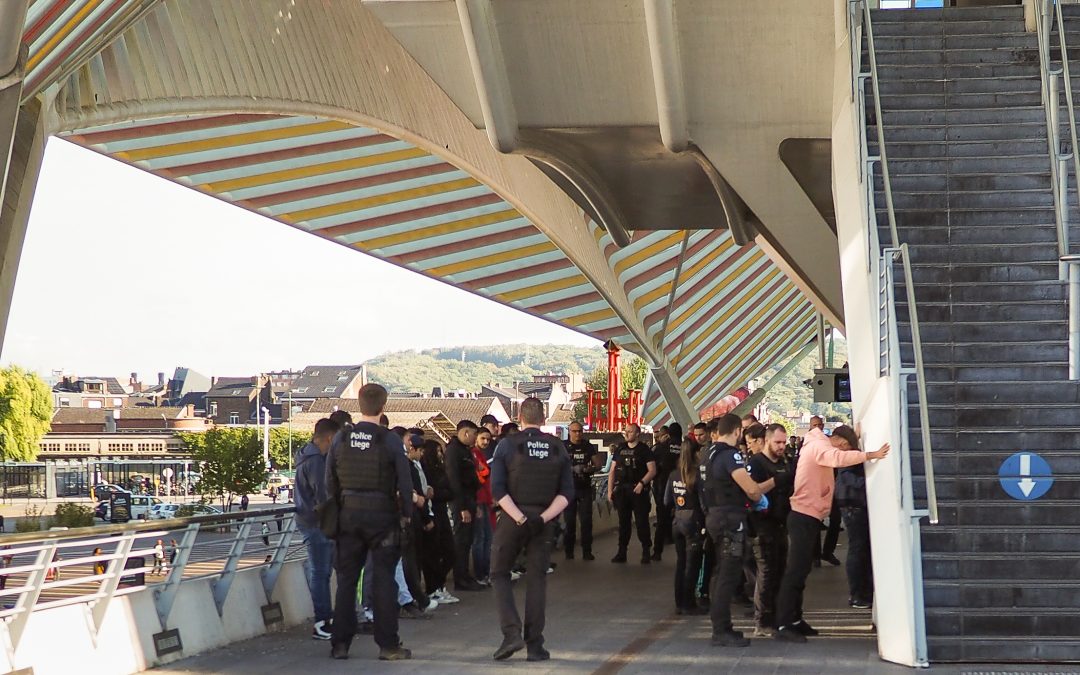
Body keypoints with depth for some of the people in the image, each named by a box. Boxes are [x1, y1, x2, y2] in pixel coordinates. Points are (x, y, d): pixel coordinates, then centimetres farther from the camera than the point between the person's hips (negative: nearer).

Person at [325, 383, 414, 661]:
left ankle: (340, 643, 10)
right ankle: (388, 645, 4)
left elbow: (330, 481, 4)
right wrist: (406, 514, 5)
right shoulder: (390, 440, -10)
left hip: (348, 514, 3)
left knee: (346, 579, 9)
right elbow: (404, 482, -8)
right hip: (382, 515, -3)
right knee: (383, 580, 2)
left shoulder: (341, 438, -1)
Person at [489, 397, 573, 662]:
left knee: (500, 573, 11)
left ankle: (512, 632, -5)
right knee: (537, 579, 9)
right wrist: (543, 518, -10)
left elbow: (497, 489, -12)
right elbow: (566, 493, -2)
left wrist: (520, 518, -15)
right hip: (544, 519, 2)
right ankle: (535, 645, 8)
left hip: (512, 518, -2)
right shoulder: (557, 448, 4)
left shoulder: (508, 445, -4)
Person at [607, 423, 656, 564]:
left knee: (642, 521, -4)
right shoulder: (620, 448, 13)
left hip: (638, 490, -4)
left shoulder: (644, 449, -1)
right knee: (623, 521, 8)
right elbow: (612, 471, 14)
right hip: (621, 489, 5)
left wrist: (642, 483, -21)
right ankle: (621, 553, 12)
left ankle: (646, 552, 3)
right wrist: (610, 490, 6)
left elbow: (652, 470, -7)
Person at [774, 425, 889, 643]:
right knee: (796, 570, -12)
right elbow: (839, 458, -33)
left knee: (800, 570, 14)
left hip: (808, 517, 11)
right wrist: (871, 455, -34)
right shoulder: (819, 446, -14)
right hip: (804, 517, -11)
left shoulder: (819, 447, 18)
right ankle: (783, 626, -14)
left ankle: (794, 620, 21)